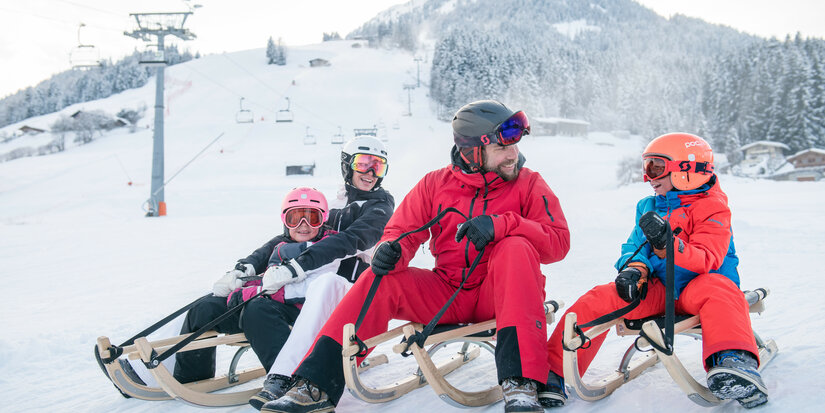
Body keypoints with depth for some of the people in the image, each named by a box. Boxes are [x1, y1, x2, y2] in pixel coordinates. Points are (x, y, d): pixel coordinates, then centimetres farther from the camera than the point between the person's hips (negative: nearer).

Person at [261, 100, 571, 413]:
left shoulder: (528, 184, -3)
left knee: (516, 248, -32)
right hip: (447, 294, 3)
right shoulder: (436, 184, 4)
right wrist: (390, 251, -23)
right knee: (381, 279, -18)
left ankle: (520, 382, -41)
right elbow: (403, 232, 3)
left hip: (499, 294, -2)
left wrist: (501, 225, -30)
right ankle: (317, 386, -19)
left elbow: (558, 241, -13)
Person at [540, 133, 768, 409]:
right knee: (598, 299, -19)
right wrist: (634, 268, -14)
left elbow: (707, 261, -16)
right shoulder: (648, 207, 18)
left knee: (719, 290, -39)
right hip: (655, 289, 4)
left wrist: (668, 245, -35)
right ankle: (555, 372, -22)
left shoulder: (712, 209, -3)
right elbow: (634, 246, 12)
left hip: (695, 285, -4)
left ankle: (733, 359, -64)